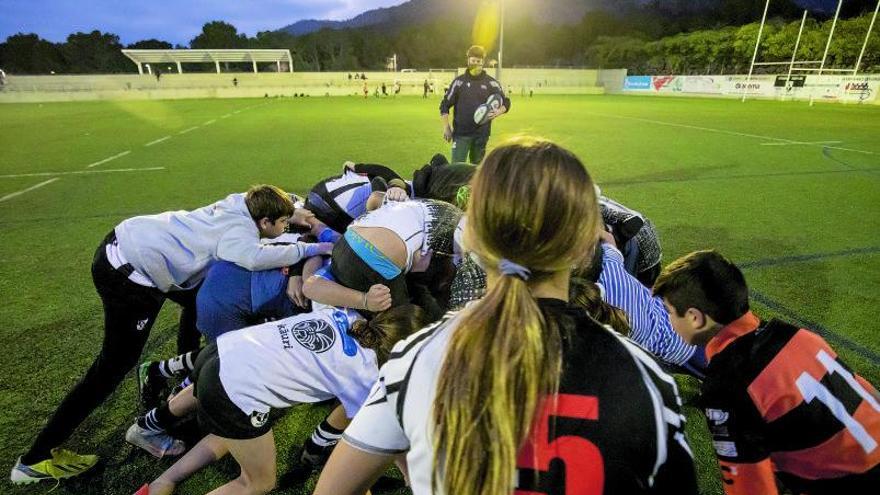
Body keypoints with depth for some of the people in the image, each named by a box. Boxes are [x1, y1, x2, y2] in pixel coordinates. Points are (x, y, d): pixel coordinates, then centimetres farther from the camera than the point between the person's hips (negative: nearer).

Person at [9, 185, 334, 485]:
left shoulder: (239, 205, 3)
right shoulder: (241, 229, -21)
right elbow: (253, 258, -42)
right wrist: (308, 249, -31)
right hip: (127, 274, -10)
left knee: (197, 298, 27)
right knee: (117, 363, 3)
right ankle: (36, 459, 15)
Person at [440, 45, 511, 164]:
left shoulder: (491, 83, 4)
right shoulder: (459, 81, 2)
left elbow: (505, 102, 10)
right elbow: (445, 105, 4)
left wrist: (498, 112, -12)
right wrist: (446, 128, -4)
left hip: (482, 134, 2)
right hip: (461, 133, -1)